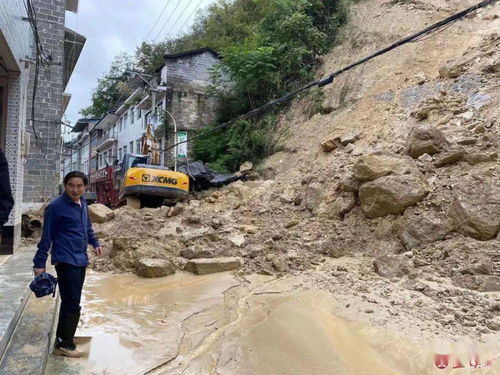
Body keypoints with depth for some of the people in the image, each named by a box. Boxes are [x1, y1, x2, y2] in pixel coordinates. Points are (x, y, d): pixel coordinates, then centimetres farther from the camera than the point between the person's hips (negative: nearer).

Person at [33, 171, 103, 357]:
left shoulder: (82, 203, 8)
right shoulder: (56, 206, -13)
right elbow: (47, 236, -11)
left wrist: (95, 243, 11)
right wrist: (39, 263, -9)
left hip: (81, 260, 8)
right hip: (66, 261, -8)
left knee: (69, 303, 16)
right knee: (72, 304, -4)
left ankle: (62, 338, 30)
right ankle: (65, 344, 11)